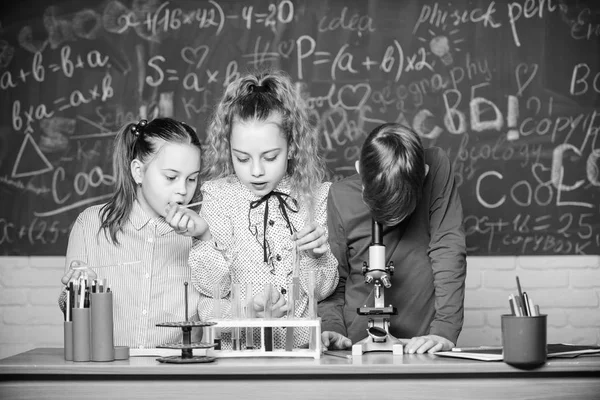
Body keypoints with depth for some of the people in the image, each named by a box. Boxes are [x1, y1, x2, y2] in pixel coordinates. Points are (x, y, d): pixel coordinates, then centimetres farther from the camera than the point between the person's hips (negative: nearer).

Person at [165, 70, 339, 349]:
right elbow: (213, 288, -5)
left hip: (303, 345, 0)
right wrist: (204, 237, -19)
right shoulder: (218, 194, 1)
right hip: (236, 350, 0)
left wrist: (319, 254, -13)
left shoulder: (317, 196, 3)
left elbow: (322, 292, 5)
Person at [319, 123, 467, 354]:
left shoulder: (437, 168, -7)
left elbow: (449, 252, -9)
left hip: (422, 347, 0)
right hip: (356, 348, 0)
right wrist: (332, 328, -13)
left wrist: (444, 331, -17)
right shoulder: (340, 198, -5)